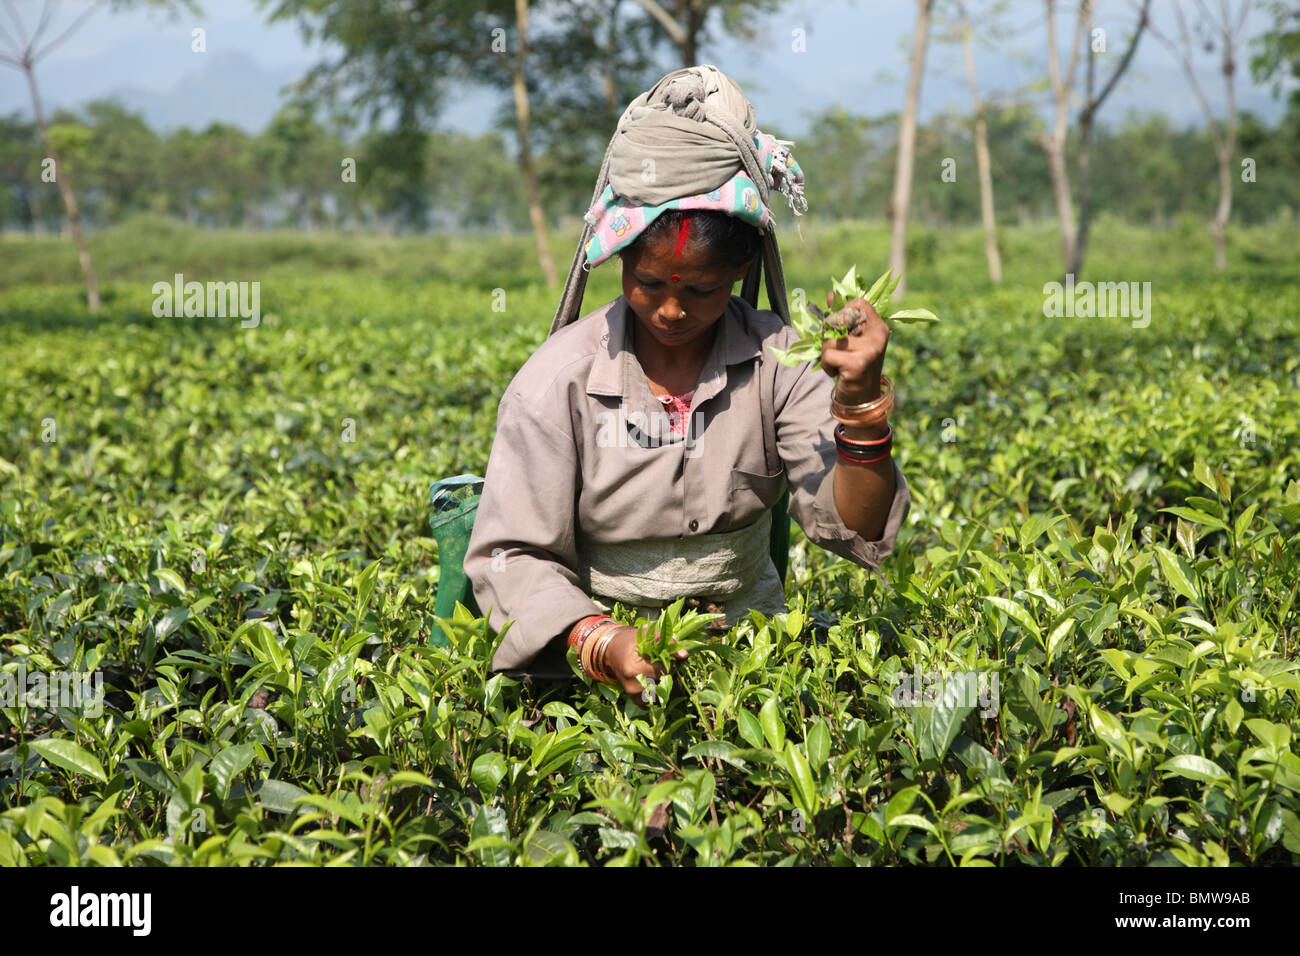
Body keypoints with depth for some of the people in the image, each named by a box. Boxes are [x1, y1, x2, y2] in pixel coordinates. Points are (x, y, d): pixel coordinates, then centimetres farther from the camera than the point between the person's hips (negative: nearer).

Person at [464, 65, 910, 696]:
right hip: (604, 644, -1)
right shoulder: (560, 379, -7)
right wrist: (597, 641, -26)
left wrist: (861, 400, -25)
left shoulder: (778, 363, -3)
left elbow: (857, 534, -8)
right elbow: (513, 555, -8)